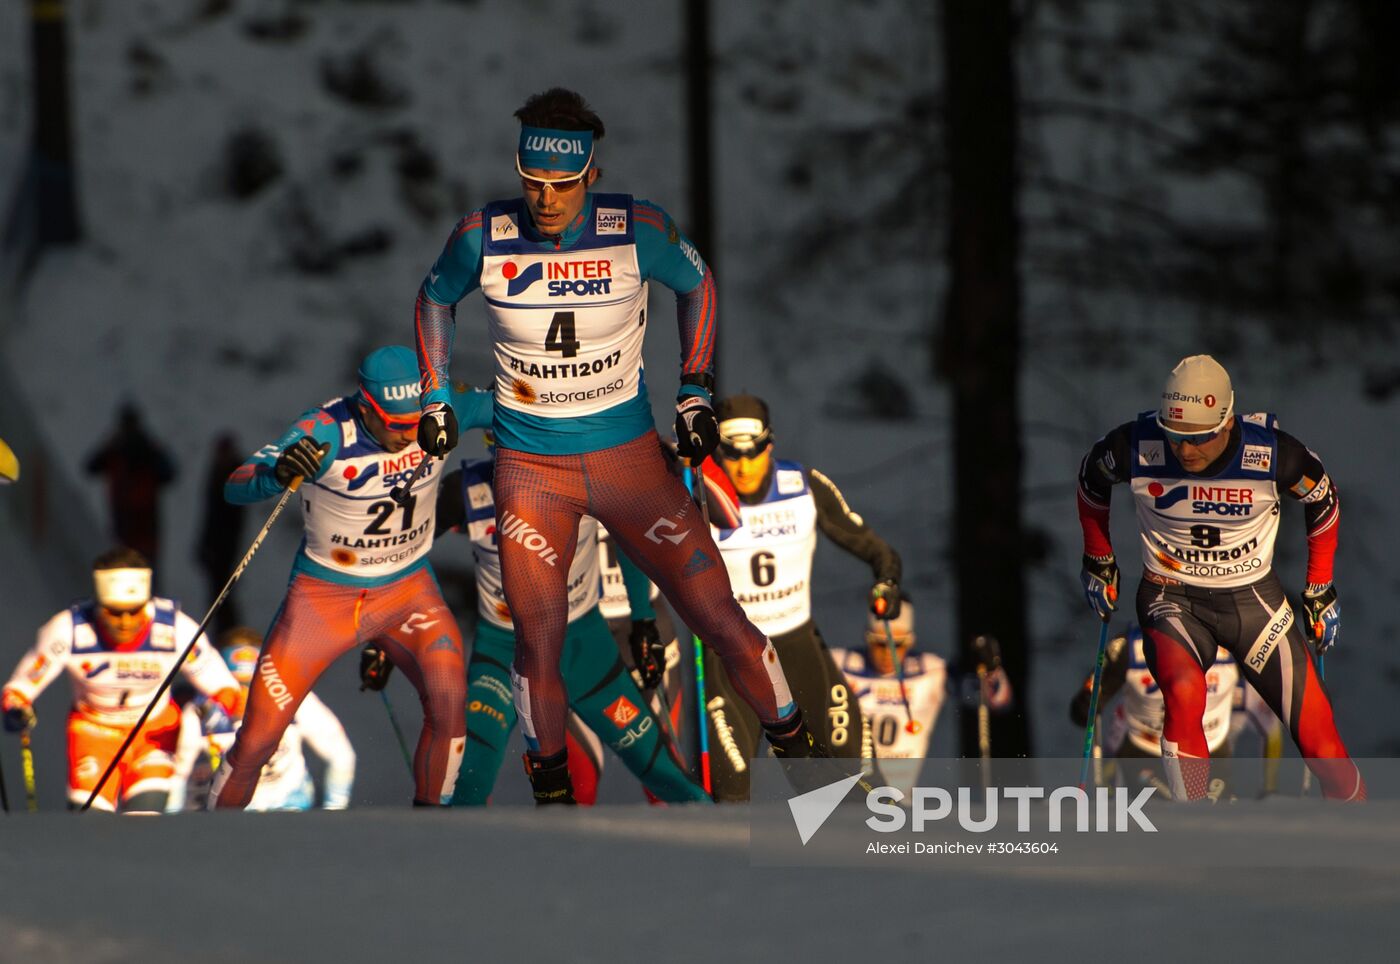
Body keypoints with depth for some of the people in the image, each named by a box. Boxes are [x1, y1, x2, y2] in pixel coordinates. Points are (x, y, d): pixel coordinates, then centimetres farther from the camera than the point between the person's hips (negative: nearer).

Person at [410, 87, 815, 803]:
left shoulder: (637, 230, -12)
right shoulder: (483, 238, -10)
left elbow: (697, 284, 8)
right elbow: (434, 299, 11)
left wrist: (694, 394, 5)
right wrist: (435, 400, 8)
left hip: (629, 456, 0)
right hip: (530, 468, 0)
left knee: (720, 620, -6)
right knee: (538, 640, -13)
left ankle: (793, 743, 14)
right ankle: (551, 790, 8)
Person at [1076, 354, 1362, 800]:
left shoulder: (1272, 452, -18)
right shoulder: (1136, 447, -18)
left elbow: (1323, 499, 3)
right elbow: (1092, 479, 6)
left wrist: (1320, 590, 8)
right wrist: (1098, 560, 15)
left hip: (1254, 598, 1)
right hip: (1172, 600, -1)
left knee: (1318, 736, -4)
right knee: (1184, 693, -32)